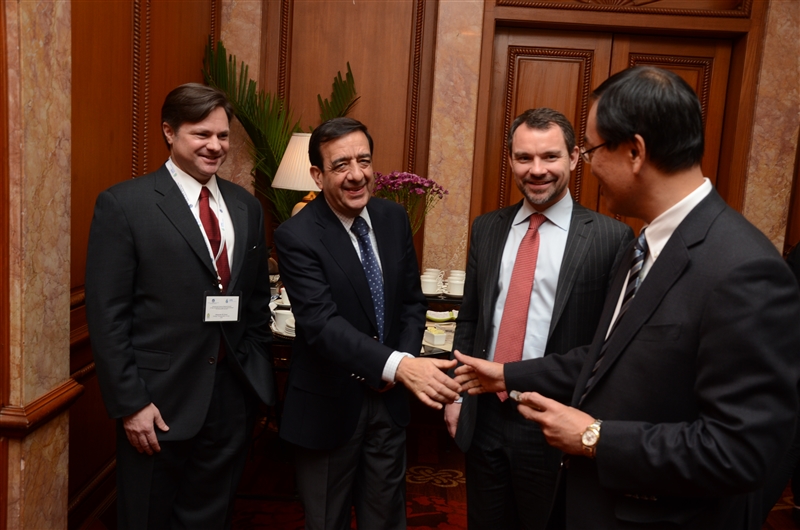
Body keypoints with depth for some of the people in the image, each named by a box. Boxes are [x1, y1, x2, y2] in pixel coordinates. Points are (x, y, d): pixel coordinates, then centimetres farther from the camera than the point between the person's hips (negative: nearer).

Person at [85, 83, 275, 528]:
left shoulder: (246, 207, 7)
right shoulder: (123, 204, -8)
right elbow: (107, 316, -10)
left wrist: (261, 379, 9)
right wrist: (131, 402, -12)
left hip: (234, 395, 4)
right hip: (161, 397, -4)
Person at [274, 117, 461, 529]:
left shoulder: (394, 218, -1)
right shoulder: (296, 236, -19)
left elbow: (412, 301, 6)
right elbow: (321, 323, -30)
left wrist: (406, 363, -10)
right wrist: (398, 366, -43)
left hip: (389, 398, 4)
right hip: (328, 405, -4)